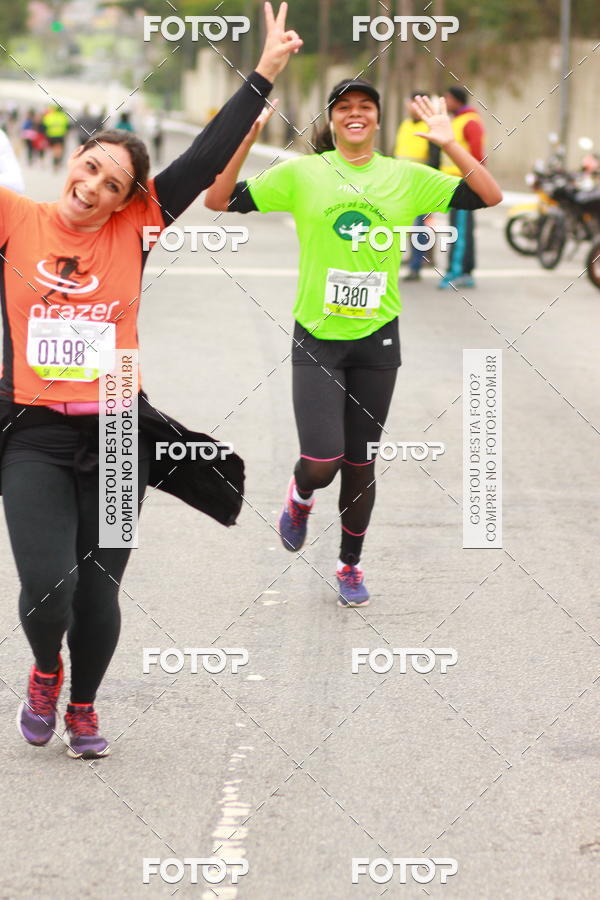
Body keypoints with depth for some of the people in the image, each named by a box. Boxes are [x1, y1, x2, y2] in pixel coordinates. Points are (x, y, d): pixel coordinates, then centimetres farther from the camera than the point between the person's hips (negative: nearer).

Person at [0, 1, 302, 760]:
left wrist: (265, 73, -2)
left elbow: (207, 158, 1)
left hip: (116, 435, 2)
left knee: (98, 592, 7)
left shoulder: (134, 228, 3)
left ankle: (83, 706, 33)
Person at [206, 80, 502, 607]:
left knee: (360, 464, 11)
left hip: (376, 340, 2)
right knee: (321, 463, -14)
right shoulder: (301, 174, -3)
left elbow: (489, 197, -2)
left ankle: (350, 566, 32)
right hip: (317, 340, -2)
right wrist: (245, 140, -15)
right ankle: (301, 496, 24)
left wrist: (449, 144, -13)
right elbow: (219, 202, -4)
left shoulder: (407, 178, 1)